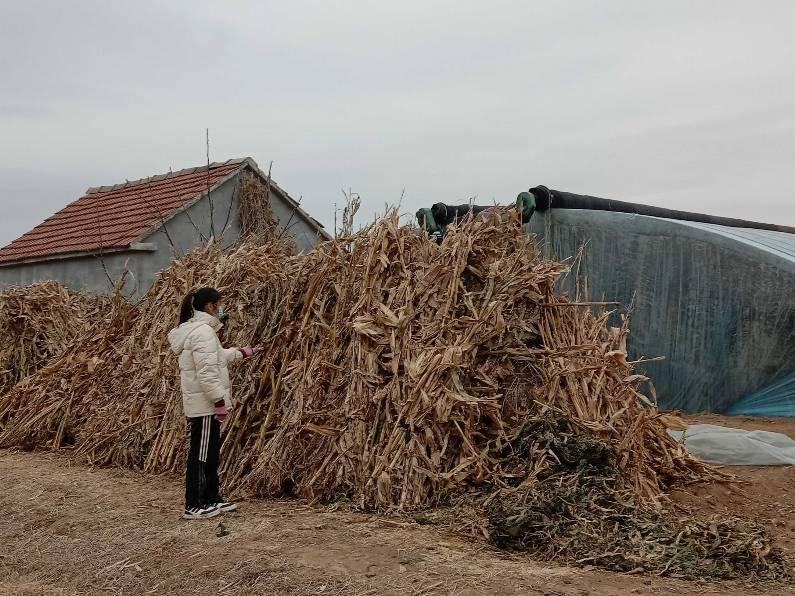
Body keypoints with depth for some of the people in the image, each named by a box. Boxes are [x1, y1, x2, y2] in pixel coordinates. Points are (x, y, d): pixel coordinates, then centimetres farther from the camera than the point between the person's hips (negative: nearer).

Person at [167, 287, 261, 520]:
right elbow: (207, 372, -24)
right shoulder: (203, 332, -19)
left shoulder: (195, 329, 15)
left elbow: (216, 357, 28)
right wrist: (220, 400, -21)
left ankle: (212, 499, 25)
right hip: (205, 405, -11)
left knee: (210, 454, 16)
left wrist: (242, 352, 34)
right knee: (201, 455, -3)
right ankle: (194, 506, 4)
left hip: (202, 404, 11)